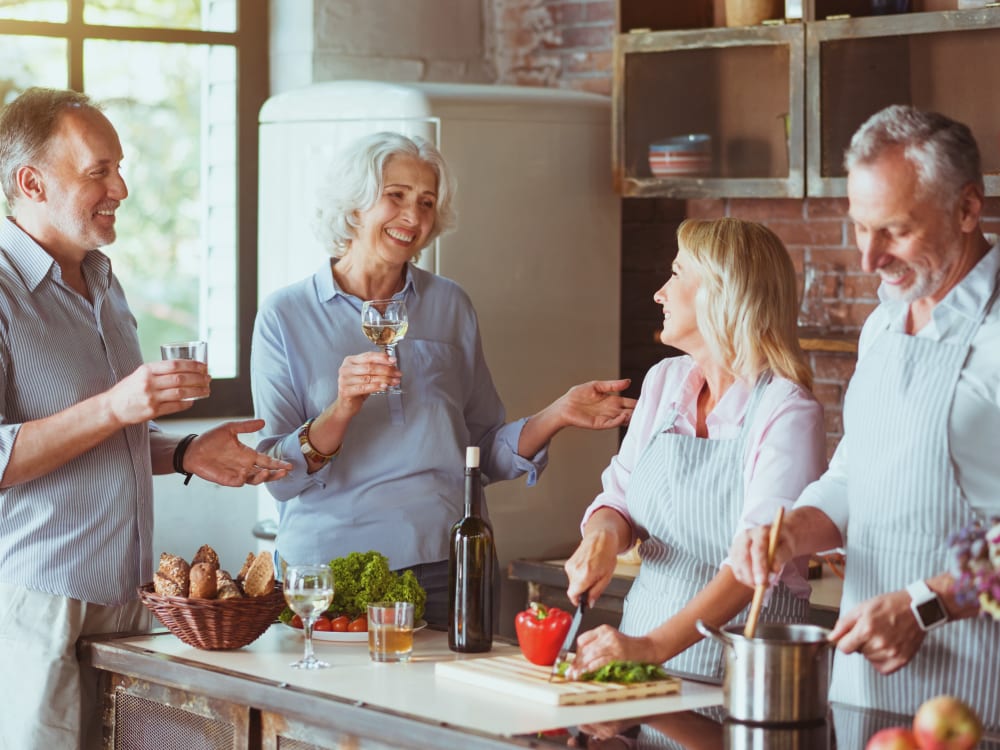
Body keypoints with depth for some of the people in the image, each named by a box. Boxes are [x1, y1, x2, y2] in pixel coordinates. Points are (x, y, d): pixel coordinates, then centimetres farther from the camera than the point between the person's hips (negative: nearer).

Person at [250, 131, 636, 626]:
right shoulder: (285, 315, 0)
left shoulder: (450, 306, 10)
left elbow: (486, 453, 11)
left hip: (446, 566, 3)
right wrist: (342, 411, -22)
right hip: (332, 562, -2)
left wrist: (557, 415, -4)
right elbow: (278, 477, -7)